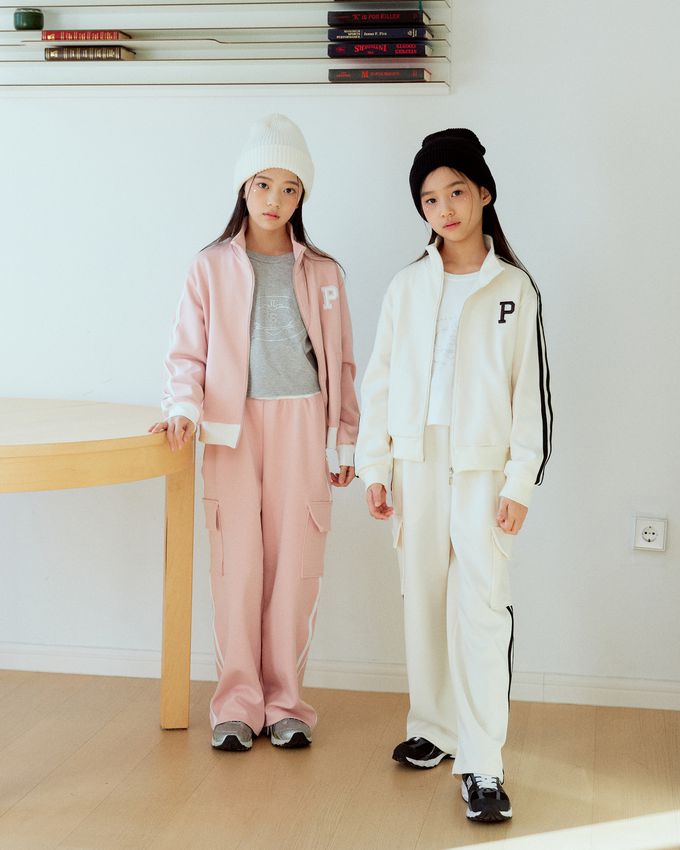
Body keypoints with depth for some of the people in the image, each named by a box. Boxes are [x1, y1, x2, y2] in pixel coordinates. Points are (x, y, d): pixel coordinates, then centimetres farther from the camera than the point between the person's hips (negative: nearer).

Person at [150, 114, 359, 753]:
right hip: (234, 427, -1)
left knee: (295, 564, 1)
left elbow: (340, 363, 13)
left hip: (300, 424, 1)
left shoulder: (322, 273, 9)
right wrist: (185, 407, -15)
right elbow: (188, 353, 3)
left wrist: (347, 440, 10)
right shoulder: (212, 267, 4)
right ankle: (238, 702, 11)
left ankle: (284, 701, 13)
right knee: (237, 562, -1)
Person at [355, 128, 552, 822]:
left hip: (481, 465, -3)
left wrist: (521, 482, -6)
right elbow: (379, 381, 8)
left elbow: (531, 390, -1)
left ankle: (481, 764, -7)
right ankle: (433, 729, 23)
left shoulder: (514, 288, 1)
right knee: (423, 599, 9)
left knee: (482, 607, -8)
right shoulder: (407, 286, 7)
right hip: (415, 461, 3)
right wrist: (374, 466, 3)